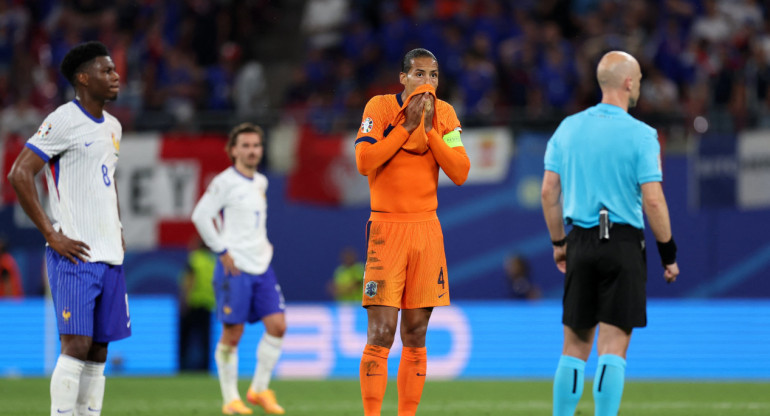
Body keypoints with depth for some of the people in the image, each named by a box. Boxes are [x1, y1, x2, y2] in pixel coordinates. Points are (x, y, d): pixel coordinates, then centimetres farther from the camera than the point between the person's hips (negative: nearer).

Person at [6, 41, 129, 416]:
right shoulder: (63, 121, -10)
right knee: (77, 344, -13)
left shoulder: (112, 127, 16)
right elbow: (19, 174, -14)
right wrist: (52, 235, -15)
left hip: (110, 256, 8)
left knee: (98, 350, 6)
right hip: (75, 255, -8)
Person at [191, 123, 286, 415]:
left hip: (262, 265, 7)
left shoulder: (261, 182, 14)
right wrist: (222, 251, -12)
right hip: (235, 268, -7)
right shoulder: (225, 182, -8)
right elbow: (200, 215, -12)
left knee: (277, 325, -3)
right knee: (232, 334, -3)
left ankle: (259, 390, 10)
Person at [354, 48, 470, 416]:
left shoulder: (443, 113, 7)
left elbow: (460, 173, -2)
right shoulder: (380, 107, -4)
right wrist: (408, 126, -15)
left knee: (415, 336, 6)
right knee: (381, 333, -11)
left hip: (427, 230, 4)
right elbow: (364, 162, -16)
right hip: (386, 228, -4)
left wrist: (429, 130, -10)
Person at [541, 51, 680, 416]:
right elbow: (653, 200, -11)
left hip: (580, 241, 4)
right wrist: (668, 253, -2)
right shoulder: (640, 135, -8)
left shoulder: (568, 128, 6)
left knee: (575, 346, 11)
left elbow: (549, 191, 7)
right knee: (613, 348, -3)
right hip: (624, 246, -4)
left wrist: (558, 242, 18)